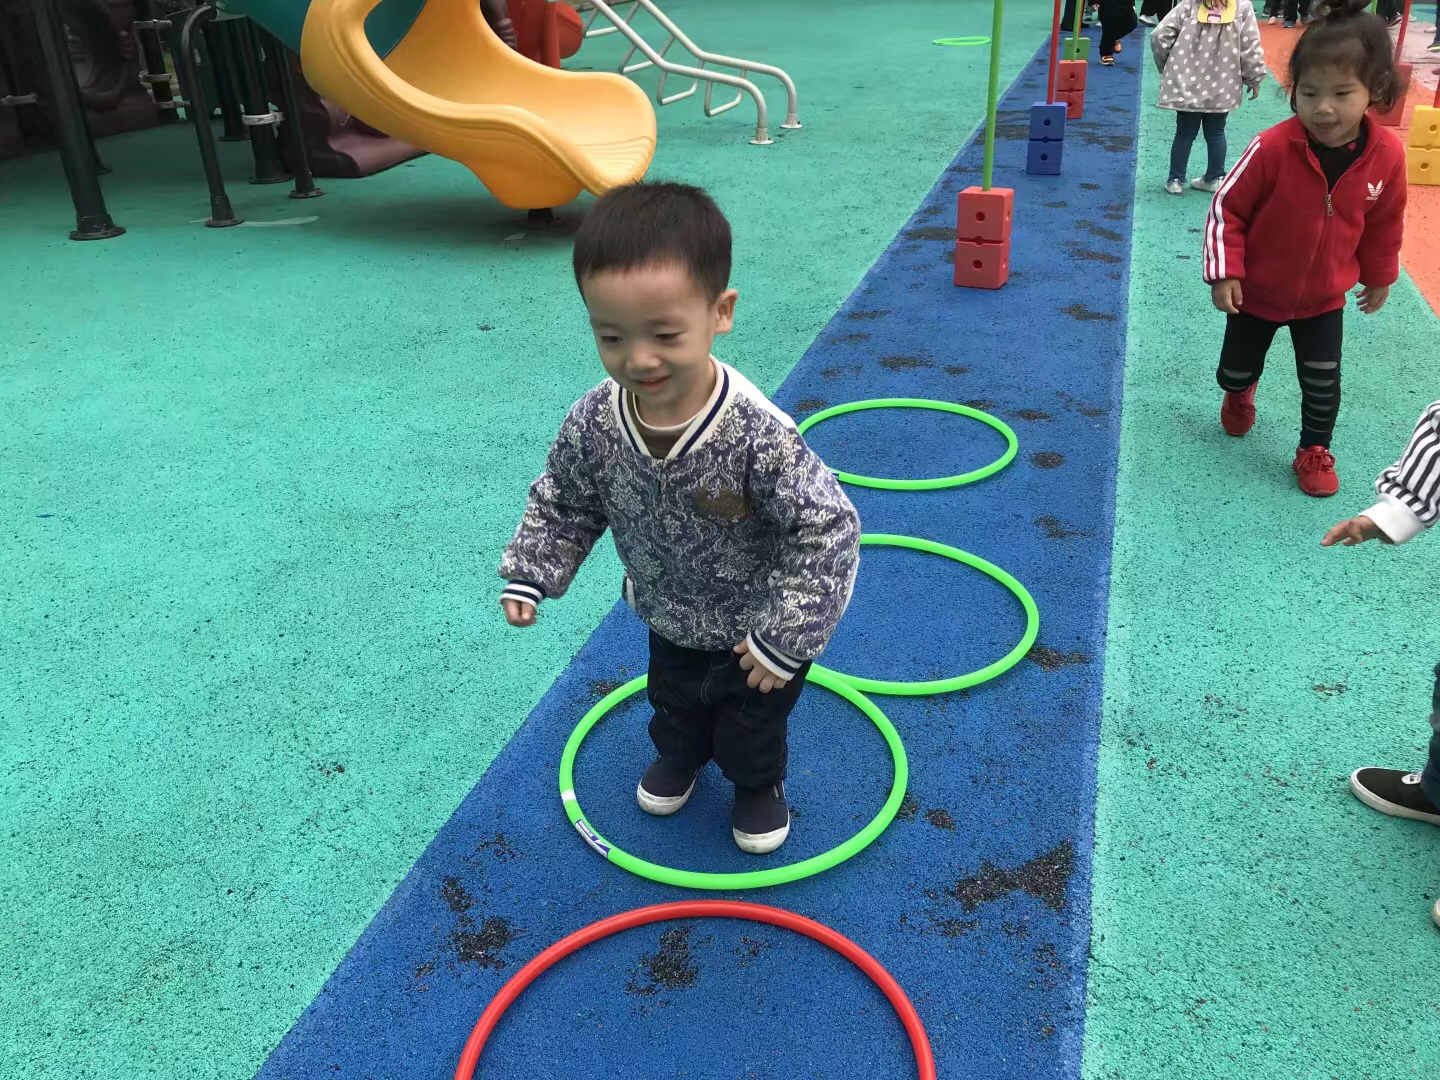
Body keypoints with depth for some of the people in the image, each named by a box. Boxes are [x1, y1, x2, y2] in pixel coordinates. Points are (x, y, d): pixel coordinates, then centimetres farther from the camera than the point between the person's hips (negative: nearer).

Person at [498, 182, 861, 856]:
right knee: (674, 705, 32)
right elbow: (563, 502, -4)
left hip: (756, 631, -4)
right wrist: (530, 574, -11)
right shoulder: (595, 423, -25)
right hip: (670, 621, 4)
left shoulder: (757, 433, -41)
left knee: (751, 724, 23)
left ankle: (758, 784, 55)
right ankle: (679, 757, 64)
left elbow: (826, 530, -32)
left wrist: (785, 639, -30)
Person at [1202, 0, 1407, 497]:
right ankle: (1239, 393, 52)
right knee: (1237, 367, 16)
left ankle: (1315, 451, 26)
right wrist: (1225, 273, -19)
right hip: (1256, 290, -1)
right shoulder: (1273, 149, -28)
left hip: (1324, 297, 2)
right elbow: (1227, 207, -17)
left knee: (1323, 382, 3)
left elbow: (1385, 224, 1)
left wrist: (1379, 277, 12)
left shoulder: (1386, 156, -16)